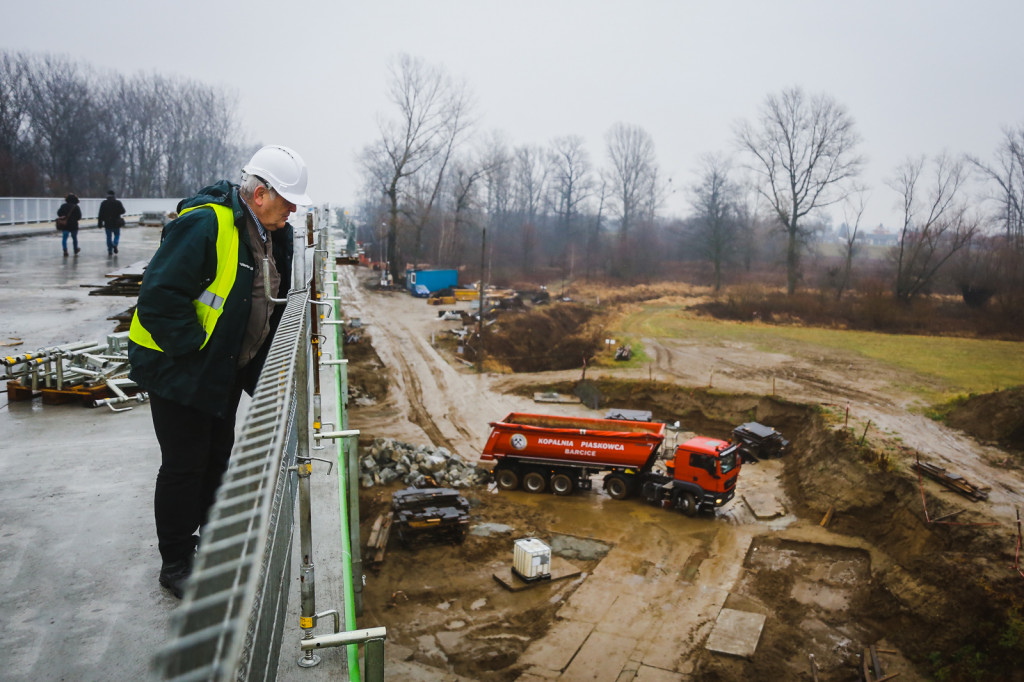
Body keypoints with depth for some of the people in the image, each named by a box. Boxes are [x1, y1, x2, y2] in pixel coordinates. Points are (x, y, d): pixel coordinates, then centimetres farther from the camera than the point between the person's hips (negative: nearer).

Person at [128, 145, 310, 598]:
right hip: (178, 368, -8)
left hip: (226, 369, 9)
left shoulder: (271, 233, 4)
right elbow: (159, 298, -29)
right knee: (184, 465, 1)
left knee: (218, 456, 19)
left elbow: (273, 299, 17)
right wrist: (196, 352, -24)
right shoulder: (204, 225, -26)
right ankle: (176, 563, 19)